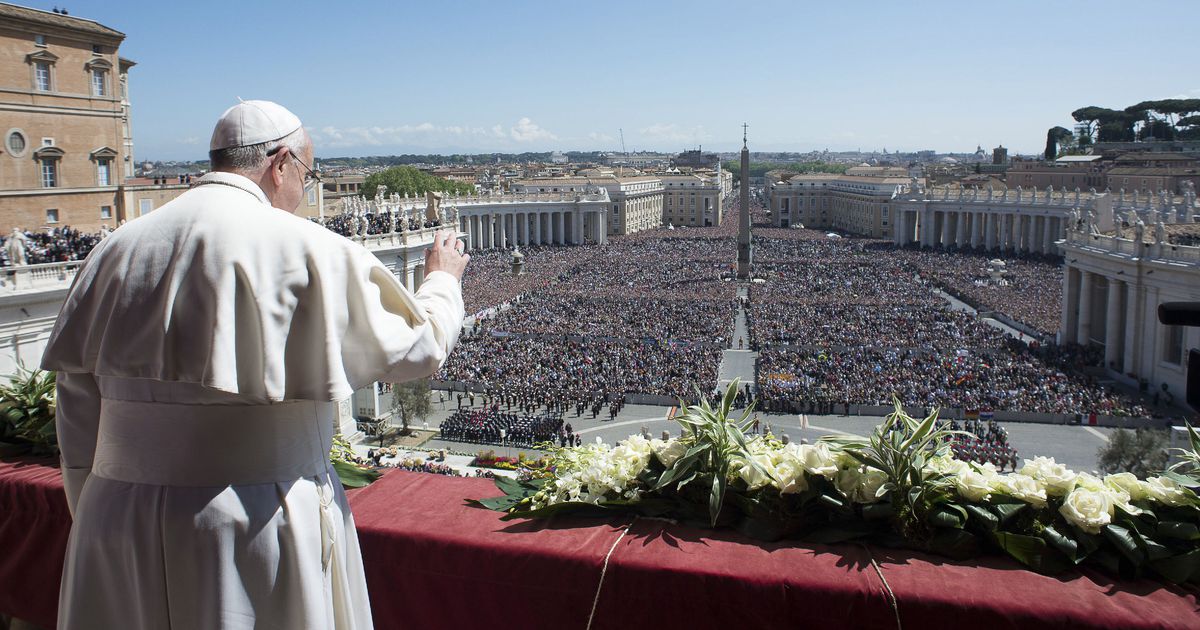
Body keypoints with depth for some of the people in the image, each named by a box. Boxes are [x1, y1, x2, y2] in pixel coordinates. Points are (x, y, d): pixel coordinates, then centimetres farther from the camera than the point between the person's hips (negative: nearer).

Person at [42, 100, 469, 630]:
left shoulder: (116, 251, 5)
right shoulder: (307, 251, -12)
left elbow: (78, 406, 8)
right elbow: (414, 347, -3)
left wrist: (94, 522, 19)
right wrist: (442, 281, 18)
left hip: (118, 525, 5)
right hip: (261, 524, -5)